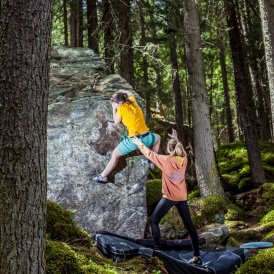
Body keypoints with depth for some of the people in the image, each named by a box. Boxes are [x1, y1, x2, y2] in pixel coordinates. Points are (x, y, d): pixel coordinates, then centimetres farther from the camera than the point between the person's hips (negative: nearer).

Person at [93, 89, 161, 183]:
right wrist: (122, 92, 43)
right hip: (146, 138, 5)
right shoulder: (133, 102, 9)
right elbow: (130, 94, 33)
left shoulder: (121, 108, -6)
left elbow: (116, 122, 8)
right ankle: (151, 162, 36)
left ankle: (103, 176, 14)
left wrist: (114, 109, 15)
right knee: (157, 137, 39)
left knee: (115, 155, 13)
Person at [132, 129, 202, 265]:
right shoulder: (184, 159, -1)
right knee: (189, 225, 9)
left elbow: (150, 154, -3)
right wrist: (176, 140, 35)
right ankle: (197, 255, 9)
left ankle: (157, 249, -1)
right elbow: (182, 150, 23)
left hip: (169, 197, -5)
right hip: (182, 198, 5)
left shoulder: (166, 160, -14)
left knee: (154, 221, 7)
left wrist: (139, 143, 11)